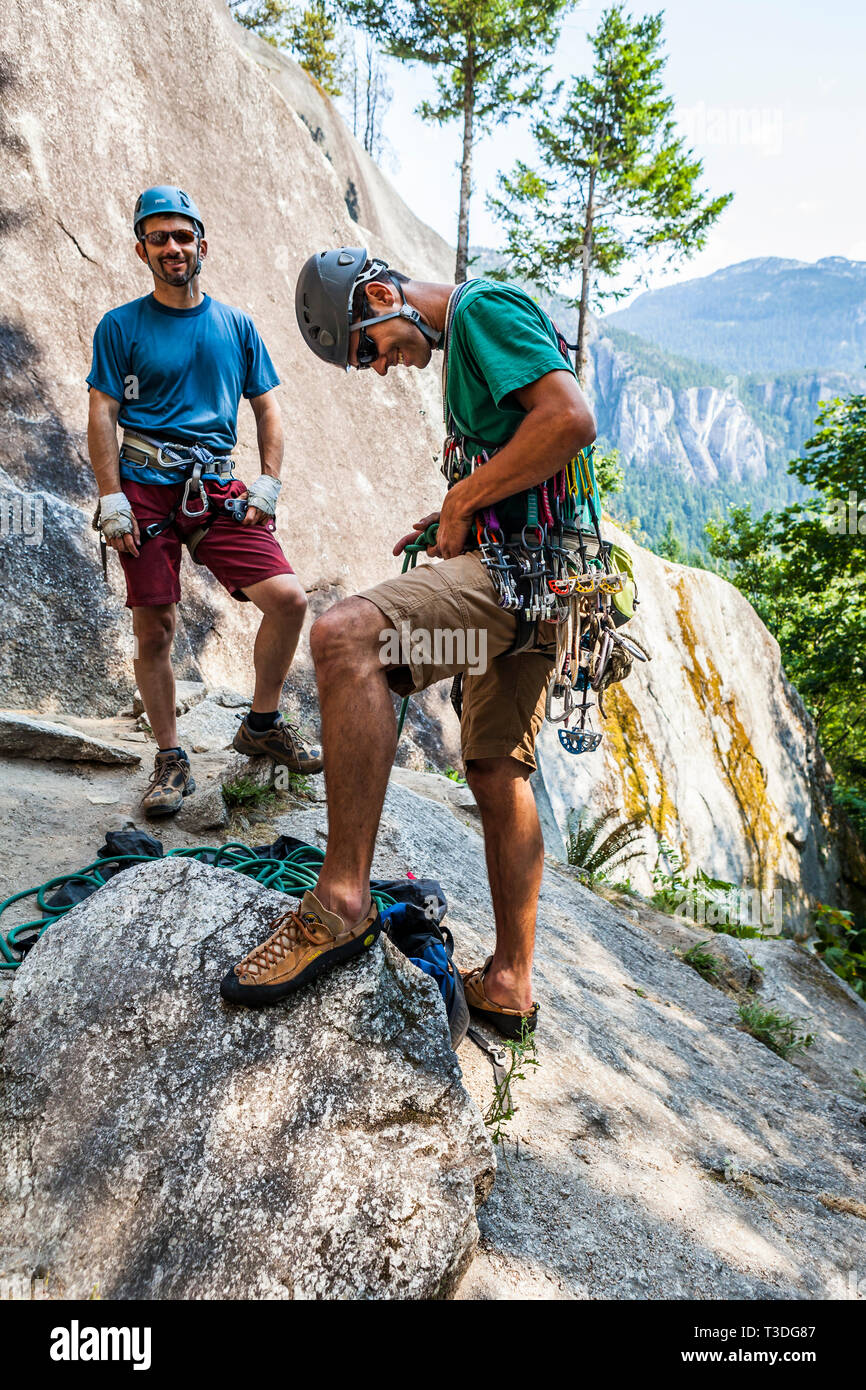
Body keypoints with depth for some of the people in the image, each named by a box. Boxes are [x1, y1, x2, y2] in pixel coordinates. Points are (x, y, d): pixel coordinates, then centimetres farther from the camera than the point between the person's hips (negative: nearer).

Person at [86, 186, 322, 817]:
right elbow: (102, 416, 3)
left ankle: (262, 725, 7)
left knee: (290, 599, -13)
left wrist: (268, 486, 1)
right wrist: (112, 501, -8)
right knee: (154, 629, -1)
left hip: (218, 491, 2)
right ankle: (171, 759, 15)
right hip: (145, 490, -1)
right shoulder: (120, 326, 7)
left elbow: (268, 409, 14)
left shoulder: (236, 324, 14)